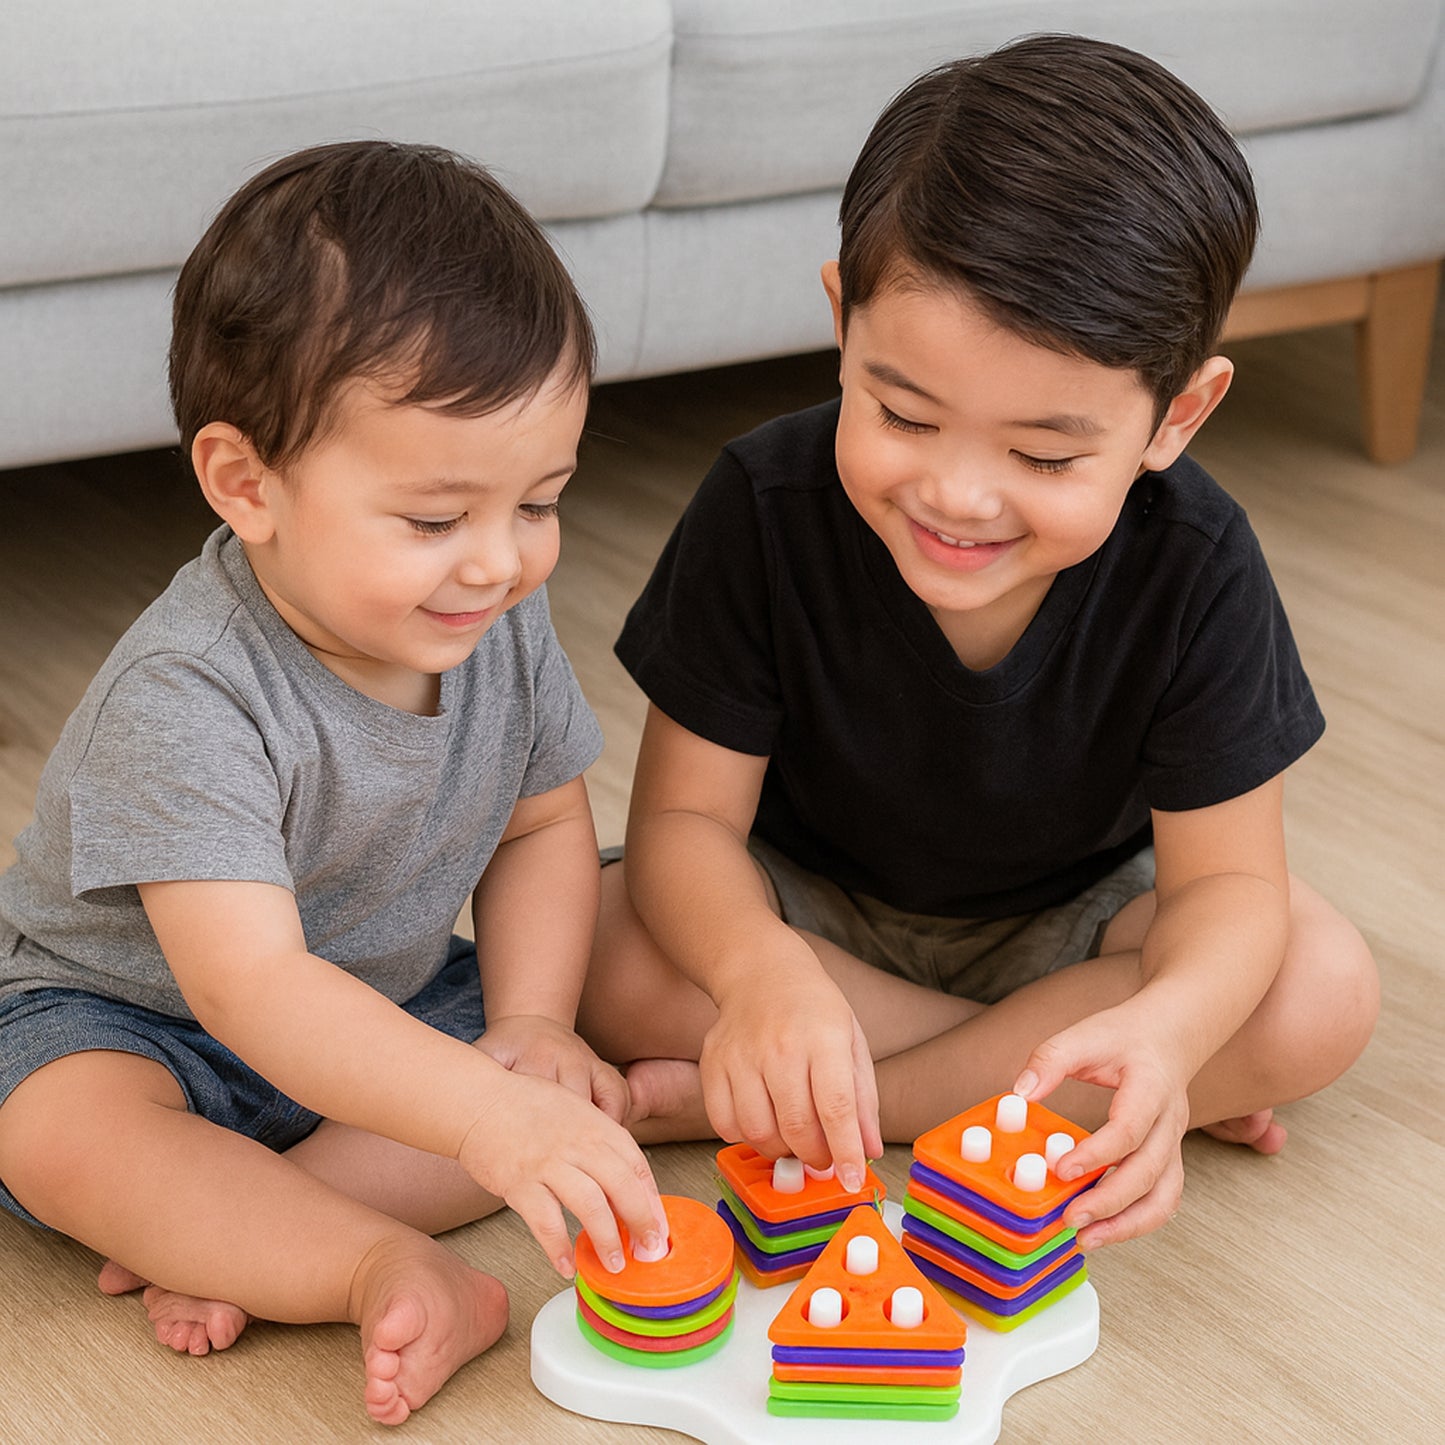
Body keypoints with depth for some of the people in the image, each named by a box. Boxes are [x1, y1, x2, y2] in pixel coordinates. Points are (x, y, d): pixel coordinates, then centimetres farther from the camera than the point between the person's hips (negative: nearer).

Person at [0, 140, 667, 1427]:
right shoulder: (187, 698, -34)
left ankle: (229, 1232, -21)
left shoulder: (502, 620, -12)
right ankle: (397, 1272, -35)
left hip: (384, 998, 6)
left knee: (584, 1079, -14)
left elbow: (542, 824, 4)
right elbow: (251, 985, -43)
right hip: (118, 1015, -6)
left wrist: (530, 1023, -13)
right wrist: (489, 1113, -54)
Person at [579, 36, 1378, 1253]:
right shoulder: (764, 507, -26)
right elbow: (686, 818, -24)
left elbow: (1226, 879, -23)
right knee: (616, 964, -29)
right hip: (808, 903, 0)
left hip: (1069, 914, 1)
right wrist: (761, 970, -48)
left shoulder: (1195, 572, -25)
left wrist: (1165, 1031, -47)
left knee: (1323, 994, -26)